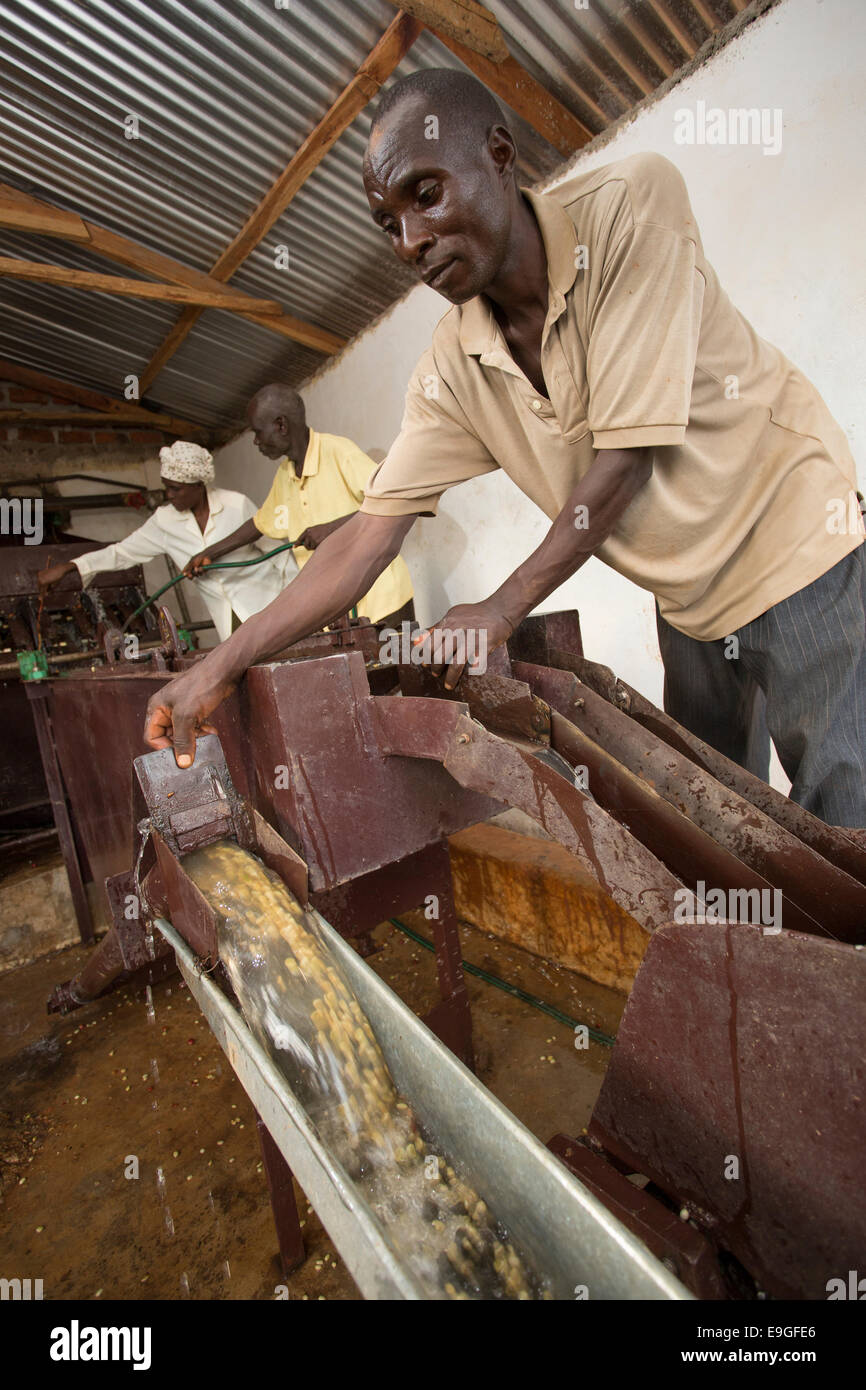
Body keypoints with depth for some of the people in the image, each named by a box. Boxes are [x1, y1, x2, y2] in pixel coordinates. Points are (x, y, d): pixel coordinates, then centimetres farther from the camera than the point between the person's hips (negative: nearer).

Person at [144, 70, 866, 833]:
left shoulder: (631, 204, -20)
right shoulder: (452, 370, -8)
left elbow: (628, 455, -25)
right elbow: (370, 535, -11)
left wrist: (501, 611, -18)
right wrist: (221, 665, -13)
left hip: (803, 562, -3)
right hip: (692, 611, 4)